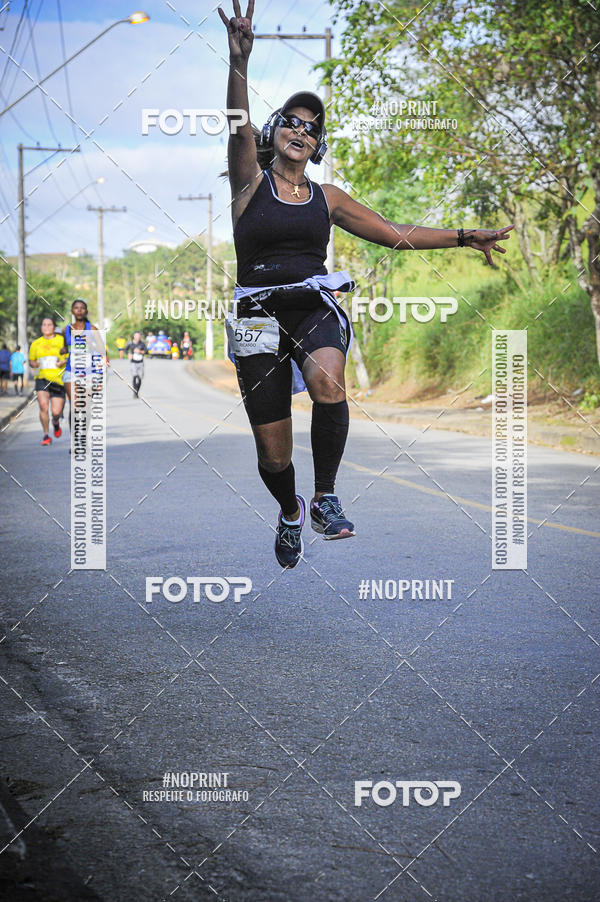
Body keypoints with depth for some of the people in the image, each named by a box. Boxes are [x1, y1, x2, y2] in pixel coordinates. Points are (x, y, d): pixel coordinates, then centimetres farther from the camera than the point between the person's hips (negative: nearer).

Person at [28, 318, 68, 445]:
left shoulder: (62, 340, 3)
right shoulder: (36, 344, 11)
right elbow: (31, 361, 23)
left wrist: (64, 362, -15)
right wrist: (34, 364, 0)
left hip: (58, 379, -1)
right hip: (42, 378, 1)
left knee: (56, 412, -5)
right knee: (43, 405, -20)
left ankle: (56, 422, 34)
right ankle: (46, 435, -4)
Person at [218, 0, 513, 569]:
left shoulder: (327, 198, 15)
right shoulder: (251, 183, 5)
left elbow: (395, 234, 20)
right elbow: (240, 129, -14)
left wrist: (464, 237, 14)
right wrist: (238, 64, -32)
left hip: (316, 307, 1)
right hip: (259, 314, -1)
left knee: (326, 380, -36)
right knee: (272, 452, -1)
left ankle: (325, 500, -19)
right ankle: (290, 513, 34)